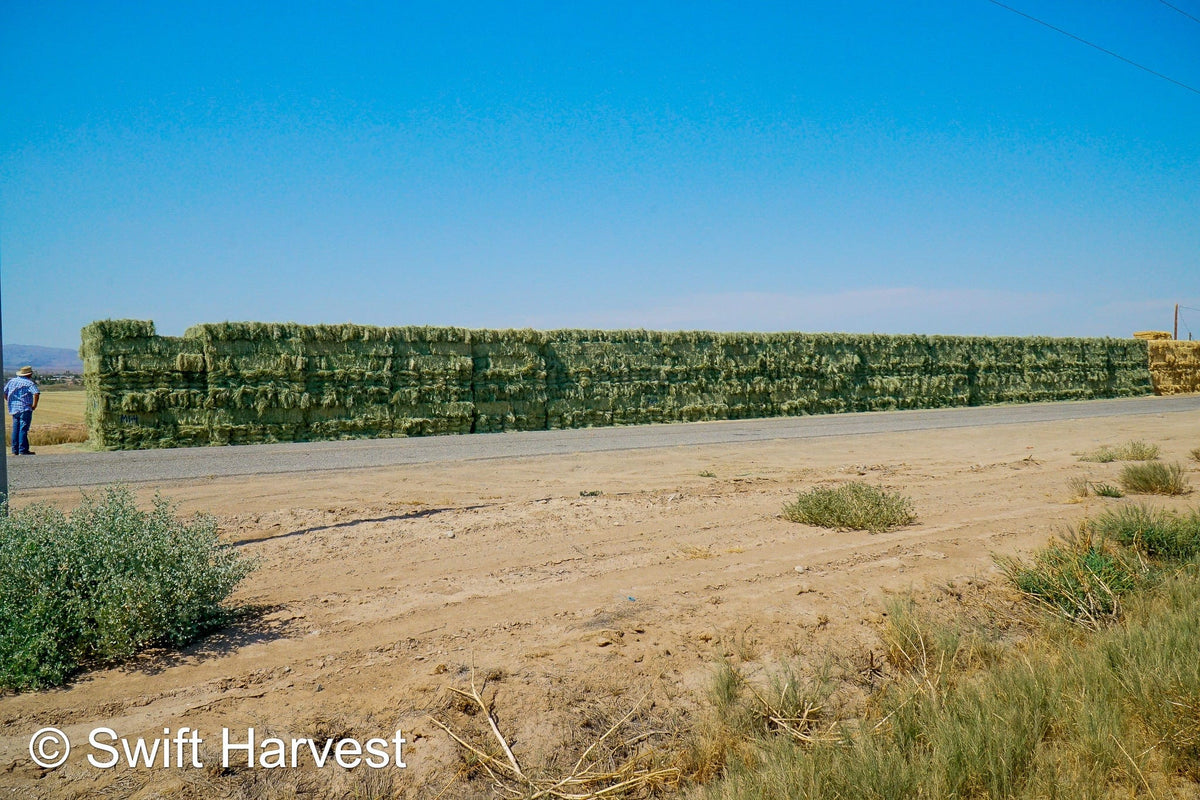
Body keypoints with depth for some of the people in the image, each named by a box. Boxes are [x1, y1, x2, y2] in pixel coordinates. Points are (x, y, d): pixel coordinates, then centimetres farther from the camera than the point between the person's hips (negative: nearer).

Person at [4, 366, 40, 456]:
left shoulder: (12, 381, 12)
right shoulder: (29, 383, -7)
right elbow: (36, 393, -22)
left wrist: (10, 402, 19)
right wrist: (34, 405, -11)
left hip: (14, 409, 6)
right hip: (25, 409, -6)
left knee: (15, 430, 12)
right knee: (23, 429, -7)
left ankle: (15, 450, 15)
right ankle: (23, 450, -9)